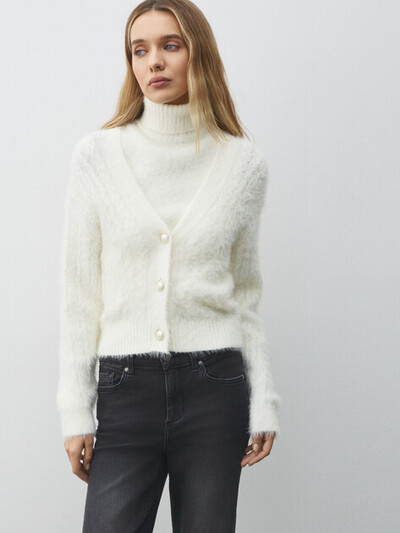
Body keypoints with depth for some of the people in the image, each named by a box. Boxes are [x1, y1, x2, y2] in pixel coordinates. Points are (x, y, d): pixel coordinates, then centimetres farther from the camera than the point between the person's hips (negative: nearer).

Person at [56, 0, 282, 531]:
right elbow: (81, 292, 3)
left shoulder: (244, 162, 4)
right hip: (125, 388, 0)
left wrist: (264, 402, 5)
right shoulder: (98, 154, 2)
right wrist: (75, 411, 0)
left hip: (214, 388, 1)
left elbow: (246, 293, 9)